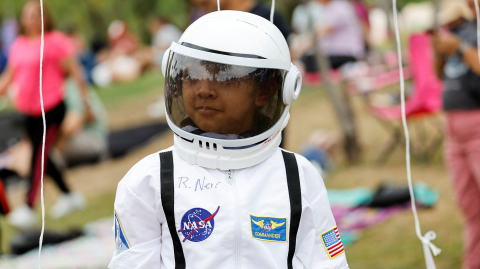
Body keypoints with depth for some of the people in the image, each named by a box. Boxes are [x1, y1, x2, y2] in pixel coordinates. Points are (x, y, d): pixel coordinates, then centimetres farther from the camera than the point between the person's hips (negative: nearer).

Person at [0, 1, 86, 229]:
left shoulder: (54, 41, -8)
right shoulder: (19, 45, 10)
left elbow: (71, 67, -7)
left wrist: (84, 93, -12)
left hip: (51, 107, -7)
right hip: (30, 110, 7)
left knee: (39, 155, -10)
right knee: (41, 157, 11)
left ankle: (29, 208, -12)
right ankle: (69, 196, 28)